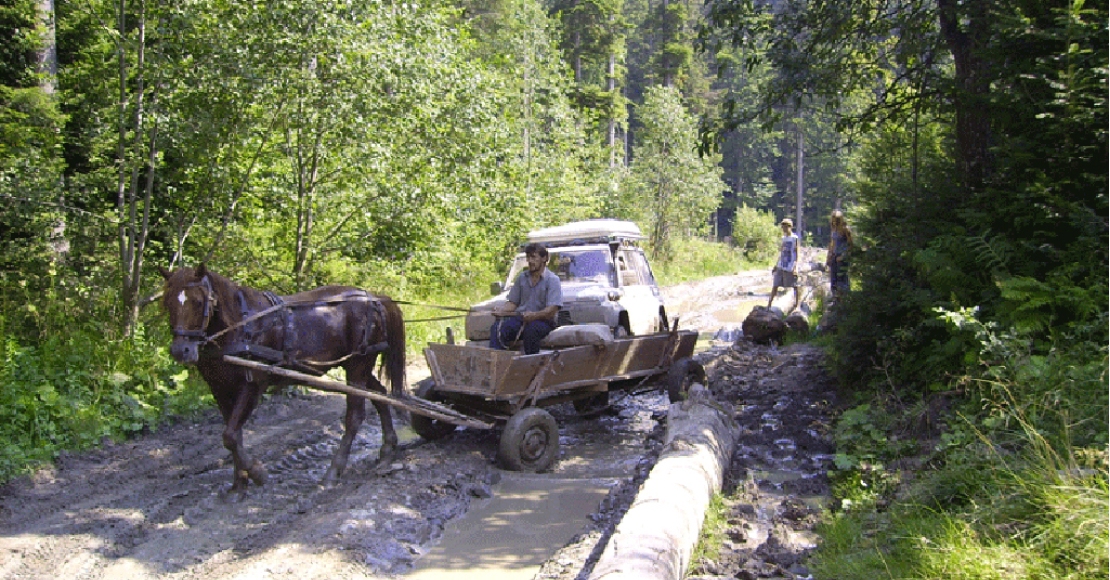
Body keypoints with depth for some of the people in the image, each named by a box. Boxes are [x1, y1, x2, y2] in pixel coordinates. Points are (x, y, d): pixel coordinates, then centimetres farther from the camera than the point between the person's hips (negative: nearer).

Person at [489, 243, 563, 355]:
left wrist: (534, 315, -31)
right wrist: (502, 309, -5)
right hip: (519, 318, 4)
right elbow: (513, 302, 18)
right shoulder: (522, 277, 17)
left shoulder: (552, 280, -1)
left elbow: (551, 311, -12)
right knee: (497, 327, -25)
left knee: (530, 329, -39)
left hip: (543, 320, -4)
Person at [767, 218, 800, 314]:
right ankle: (769, 304, 5)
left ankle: (796, 305, 10)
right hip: (780, 266, 7)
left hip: (790, 267, -7)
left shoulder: (794, 238, -5)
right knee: (775, 285, 3)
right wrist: (776, 265, 18)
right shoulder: (783, 238, 15)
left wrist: (795, 267, -16)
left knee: (794, 286, 2)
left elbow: (796, 253, -9)